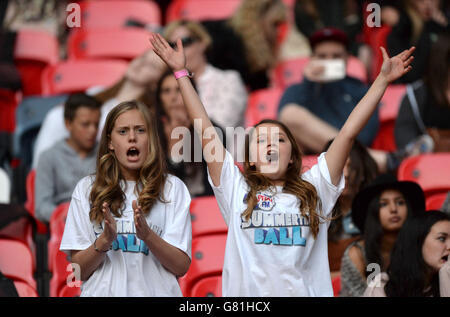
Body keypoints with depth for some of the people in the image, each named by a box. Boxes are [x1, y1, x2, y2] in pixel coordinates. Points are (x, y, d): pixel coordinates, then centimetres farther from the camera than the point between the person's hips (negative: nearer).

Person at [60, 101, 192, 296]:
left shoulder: (173, 188, 7)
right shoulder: (87, 189, 8)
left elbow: (181, 267, 1)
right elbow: (78, 271, 4)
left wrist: (147, 234, -12)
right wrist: (104, 240, -11)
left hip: (155, 292, 0)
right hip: (103, 291, 0)